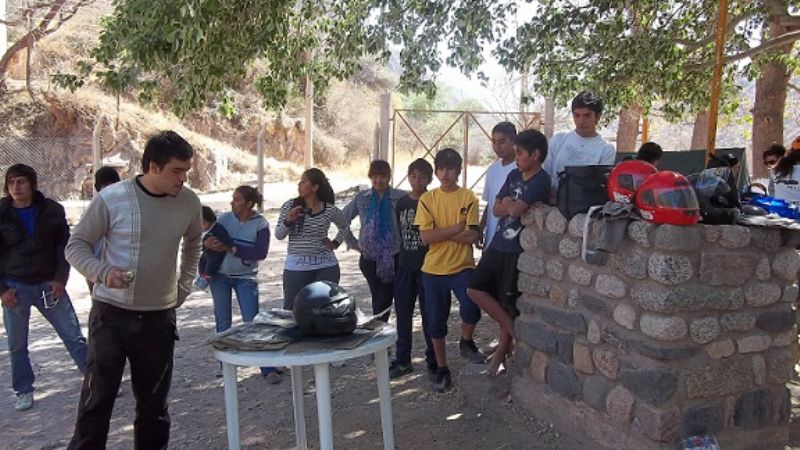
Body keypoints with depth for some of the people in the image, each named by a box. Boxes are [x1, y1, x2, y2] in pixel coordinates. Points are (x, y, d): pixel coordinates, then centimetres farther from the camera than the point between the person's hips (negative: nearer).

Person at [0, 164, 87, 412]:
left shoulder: (52, 210, -2)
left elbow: (64, 246, 2)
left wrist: (60, 279, -7)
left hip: (49, 284, 0)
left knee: (74, 336, 0)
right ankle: (24, 391, 26)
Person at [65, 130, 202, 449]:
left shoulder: (189, 202, -1)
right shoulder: (112, 198, -11)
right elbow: (76, 246, -3)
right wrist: (103, 272, -21)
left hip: (159, 317, 3)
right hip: (111, 315, -2)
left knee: (154, 402, 11)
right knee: (96, 400, 4)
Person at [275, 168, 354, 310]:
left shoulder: (330, 210, 0)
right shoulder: (289, 206, 0)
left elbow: (345, 227, 19)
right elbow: (278, 235, 1)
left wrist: (336, 243, 5)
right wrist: (288, 221, -16)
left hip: (326, 266, 0)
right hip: (296, 267, 0)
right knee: (291, 308, 1)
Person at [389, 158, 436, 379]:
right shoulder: (402, 202, 7)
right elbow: (398, 231, 12)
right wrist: (396, 262, 10)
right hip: (405, 266, 4)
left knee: (430, 314, 4)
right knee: (403, 313, 10)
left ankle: (433, 360, 18)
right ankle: (403, 360, 22)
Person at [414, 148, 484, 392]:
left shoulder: (468, 197, -2)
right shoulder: (427, 199, 1)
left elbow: (473, 236, -10)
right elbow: (425, 237, -9)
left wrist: (440, 233, -11)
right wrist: (456, 229, -12)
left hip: (462, 267, -2)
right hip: (433, 270, 2)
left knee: (471, 310, -24)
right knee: (436, 322, 9)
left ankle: (466, 342, 8)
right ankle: (442, 369, 26)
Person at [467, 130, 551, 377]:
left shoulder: (541, 181, -14)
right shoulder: (514, 175, 11)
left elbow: (515, 210, -25)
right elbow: (496, 209, 7)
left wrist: (508, 202, -3)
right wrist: (514, 206, -11)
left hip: (518, 251, -8)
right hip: (497, 245, 8)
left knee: (508, 305, 4)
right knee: (475, 289, 3)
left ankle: (501, 352, 21)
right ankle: (513, 330, 14)